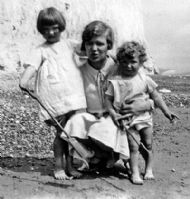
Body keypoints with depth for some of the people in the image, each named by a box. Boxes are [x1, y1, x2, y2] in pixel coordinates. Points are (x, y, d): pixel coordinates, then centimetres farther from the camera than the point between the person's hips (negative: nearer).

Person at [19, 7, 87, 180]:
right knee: (61, 132, -3)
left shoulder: (69, 44, 16)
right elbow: (32, 66, -11)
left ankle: (70, 165, 18)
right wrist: (25, 79, -30)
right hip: (54, 99, -3)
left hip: (74, 96, 3)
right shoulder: (41, 51, 6)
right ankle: (59, 167, 11)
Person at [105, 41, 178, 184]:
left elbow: (155, 96, 3)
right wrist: (113, 113, -16)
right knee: (133, 147, -3)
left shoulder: (144, 79, -3)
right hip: (127, 120, -2)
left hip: (144, 117, 2)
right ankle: (135, 173, 6)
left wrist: (166, 111, 1)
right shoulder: (115, 81, -7)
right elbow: (108, 99, -4)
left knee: (148, 144, 8)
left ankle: (149, 170, 23)